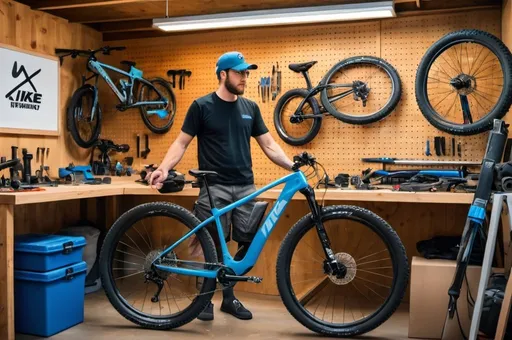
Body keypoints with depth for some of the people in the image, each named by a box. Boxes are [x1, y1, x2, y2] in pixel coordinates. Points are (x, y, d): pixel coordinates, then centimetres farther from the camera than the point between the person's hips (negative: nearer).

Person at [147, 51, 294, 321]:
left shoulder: (250, 108, 11)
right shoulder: (202, 106, -1)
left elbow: (269, 145, 11)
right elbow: (182, 142, -1)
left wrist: (293, 166, -1)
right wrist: (164, 168, -17)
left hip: (245, 187, 4)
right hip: (214, 187, -4)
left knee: (252, 243, 1)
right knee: (215, 247, -5)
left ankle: (228, 296, 20)